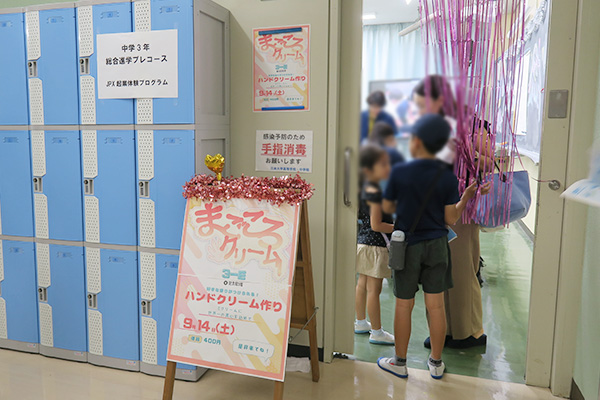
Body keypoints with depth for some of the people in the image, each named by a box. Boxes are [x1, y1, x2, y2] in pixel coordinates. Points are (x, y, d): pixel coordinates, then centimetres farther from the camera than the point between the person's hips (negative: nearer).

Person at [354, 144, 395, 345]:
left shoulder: (365, 188, 7)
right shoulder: (374, 192, -21)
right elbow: (376, 225, -22)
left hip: (363, 241, 10)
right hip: (375, 245, -10)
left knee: (362, 284, 19)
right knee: (374, 288, -1)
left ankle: (361, 322, 33)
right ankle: (376, 332, 9)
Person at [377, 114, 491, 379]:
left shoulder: (400, 172, -11)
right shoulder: (448, 177, -5)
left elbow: (387, 208, -1)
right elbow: (451, 219, -5)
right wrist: (466, 197, 9)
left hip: (408, 246, -2)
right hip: (437, 246, 3)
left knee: (404, 305, 8)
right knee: (436, 305, 11)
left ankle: (400, 362, 21)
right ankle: (436, 363, 24)